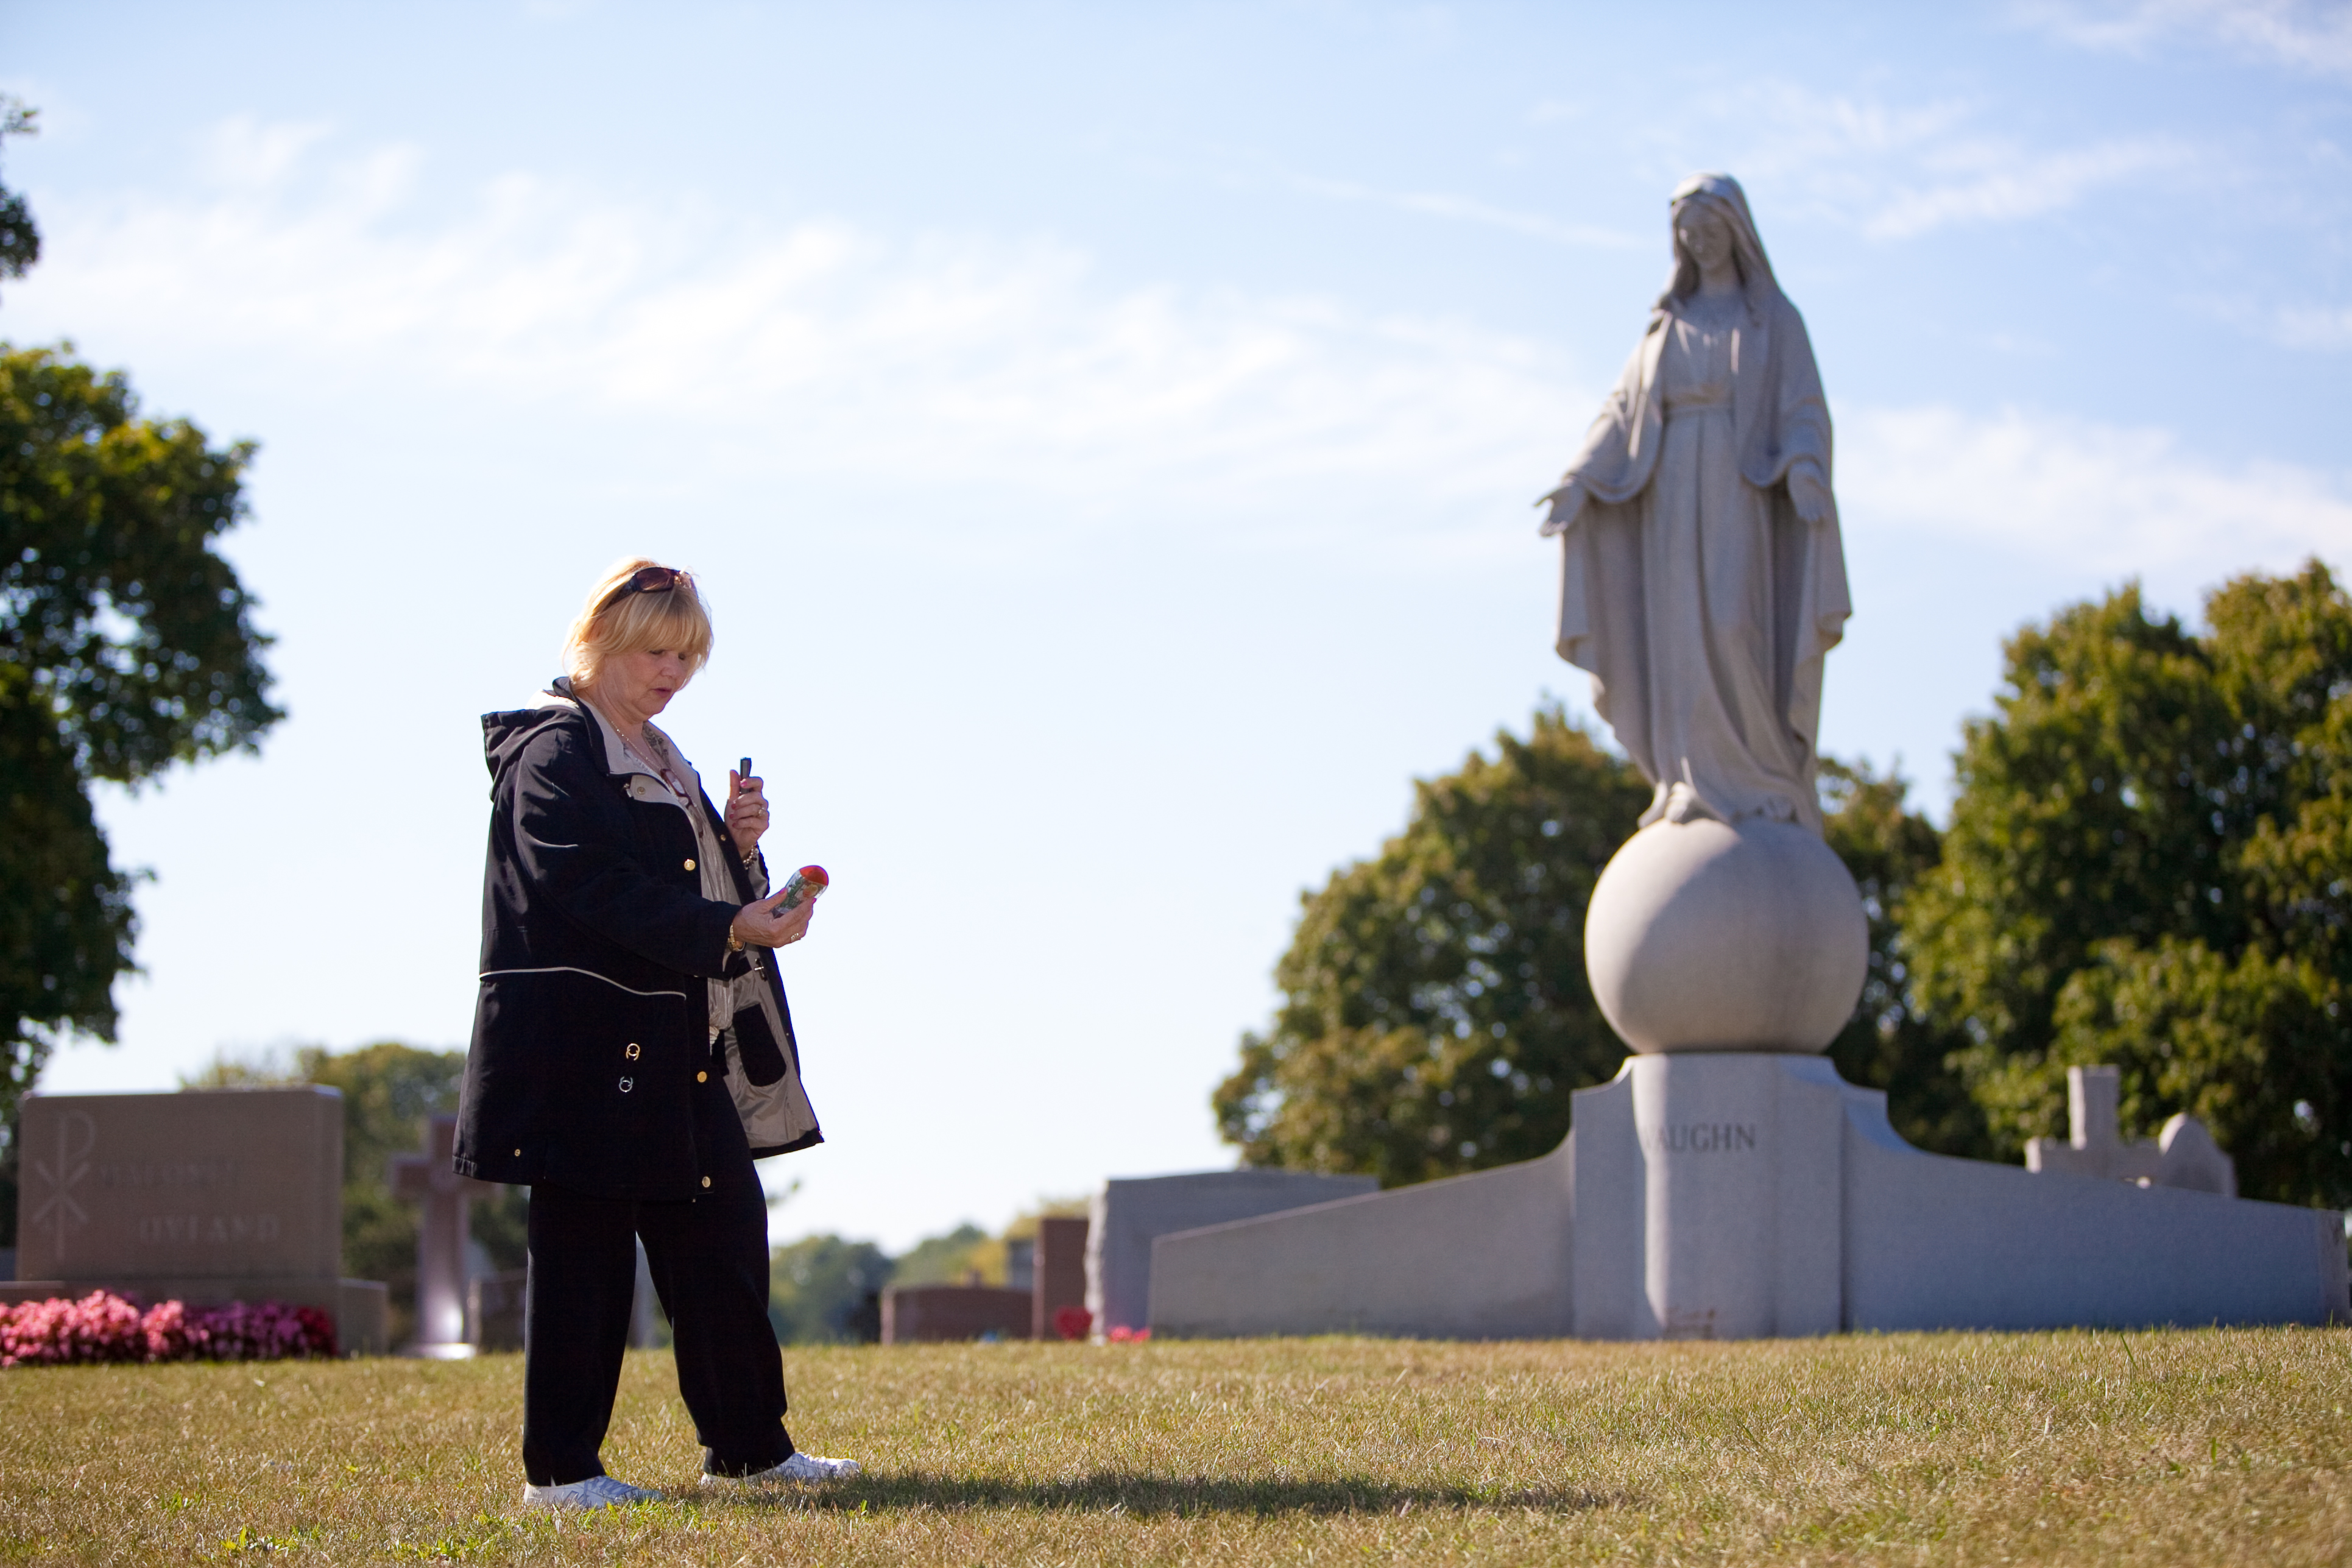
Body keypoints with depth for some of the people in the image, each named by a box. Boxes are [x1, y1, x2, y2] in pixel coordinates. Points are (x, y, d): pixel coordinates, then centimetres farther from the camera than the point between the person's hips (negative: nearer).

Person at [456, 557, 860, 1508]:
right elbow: (602, 894, -20)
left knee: (724, 1234, 9)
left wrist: (737, 843, 2)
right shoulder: (555, 754, -9)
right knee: (584, 1248, -4)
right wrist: (730, 929, -25)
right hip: (588, 1053, -9)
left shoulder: (661, 761, 20)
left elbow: (698, 890, 22)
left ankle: (750, 1446, 18)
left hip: (680, 1055, 9)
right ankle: (557, 1468, 3)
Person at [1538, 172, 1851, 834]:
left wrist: (1806, 467, -26)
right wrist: (1580, 479, -4)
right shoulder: (1668, 323, 18)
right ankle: (1703, 789, -3)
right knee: (1681, 639, -5)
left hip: (1741, 496, -4)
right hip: (1674, 498, 4)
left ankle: (1766, 781, -10)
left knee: (1733, 631, -19)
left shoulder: (1777, 318, 6)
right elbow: (1625, 411, 12)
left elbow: (1806, 410, -4)